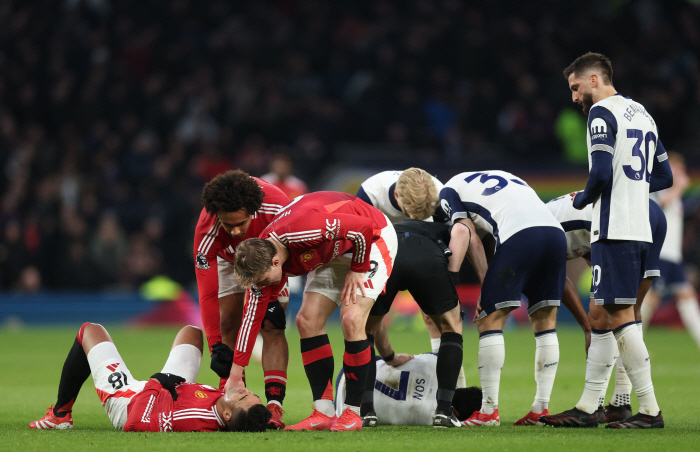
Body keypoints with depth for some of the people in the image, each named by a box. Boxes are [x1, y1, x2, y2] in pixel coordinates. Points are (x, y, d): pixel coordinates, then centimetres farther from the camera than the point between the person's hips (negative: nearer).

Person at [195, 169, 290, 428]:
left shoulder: (277, 210, -42)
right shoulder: (207, 231, -40)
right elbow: (207, 293, -36)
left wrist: (272, 298, -24)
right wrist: (216, 346, -40)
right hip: (229, 257, 1)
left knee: (271, 325, -14)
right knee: (228, 323, -5)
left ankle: (274, 404, -22)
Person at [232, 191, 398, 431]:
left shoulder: (301, 231, -40)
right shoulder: (262, 254, -15)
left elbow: (365, 228, -30)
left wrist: (358, 269, -17)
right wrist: (235, 375, -5)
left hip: (372, 240, -8)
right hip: (333, 252, 8)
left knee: (351, 319, -22)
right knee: (307, 320, -5)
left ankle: (352, 413, -11)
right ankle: (324, 413, -2)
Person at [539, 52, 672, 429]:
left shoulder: (602, 113, -8)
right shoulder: (642, 114, 20)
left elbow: (601, 173, -19)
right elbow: (664, 177, 22)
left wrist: (582, 199, 0)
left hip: (614, 230, -9)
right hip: (639, 228, 9)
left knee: (620, 317, -8)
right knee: (601, 316, 12)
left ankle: (650, 410, -10)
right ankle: (587, 408, 15)